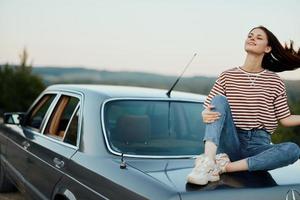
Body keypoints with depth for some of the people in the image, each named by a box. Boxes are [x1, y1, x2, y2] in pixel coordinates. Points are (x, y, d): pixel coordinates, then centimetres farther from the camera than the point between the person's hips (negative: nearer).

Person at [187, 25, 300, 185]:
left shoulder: (275, 81, 7)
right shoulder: (228, 76, 6)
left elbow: (285, 119, 6)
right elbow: (208, 110, 1)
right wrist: (205, 114, -22)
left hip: (258, 145, 1)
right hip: (230, 142, -1)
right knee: (219, 100, -22)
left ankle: (224, 167, -30)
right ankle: (208, 162, -40)